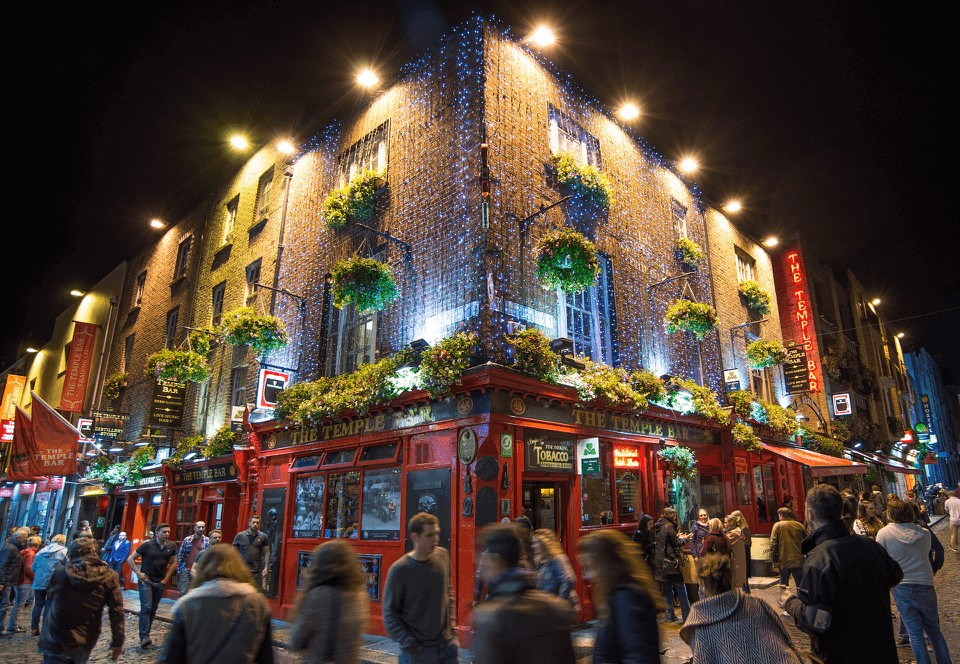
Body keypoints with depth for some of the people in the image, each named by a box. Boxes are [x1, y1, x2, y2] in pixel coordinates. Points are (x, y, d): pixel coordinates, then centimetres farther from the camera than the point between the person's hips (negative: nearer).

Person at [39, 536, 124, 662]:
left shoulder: (60, 573, -9)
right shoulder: (109, 578, -8)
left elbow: (49, 595, 13)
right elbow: (117, 612, -7)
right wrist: (117, 642, 2)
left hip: (56, 641, -2)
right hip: (86, 643, 2)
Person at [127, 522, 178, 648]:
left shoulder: (171, 546, 3)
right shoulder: (147, 545, -8)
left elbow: (173, 563, 15)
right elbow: (130, 559, -1)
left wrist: (166, 578, 7)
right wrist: (138, 573, -7)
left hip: (160, 582, 4)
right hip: (146, 581, -4)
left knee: (153, 610, 8)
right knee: (146, 607, -13)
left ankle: (145, 635, 20)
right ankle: (144, 637, -12)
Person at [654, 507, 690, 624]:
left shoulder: (658, 528, 12)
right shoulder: (669, 526, -13)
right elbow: (676, 543, -11)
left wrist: (677, 538, 21)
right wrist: (682, 539, 7)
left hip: (661, 563, 8)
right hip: (671, 562, -8)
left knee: (667, 590, 12)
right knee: (681, 589, -1)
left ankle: (669, 615, 15)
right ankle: (687, 616, 1)